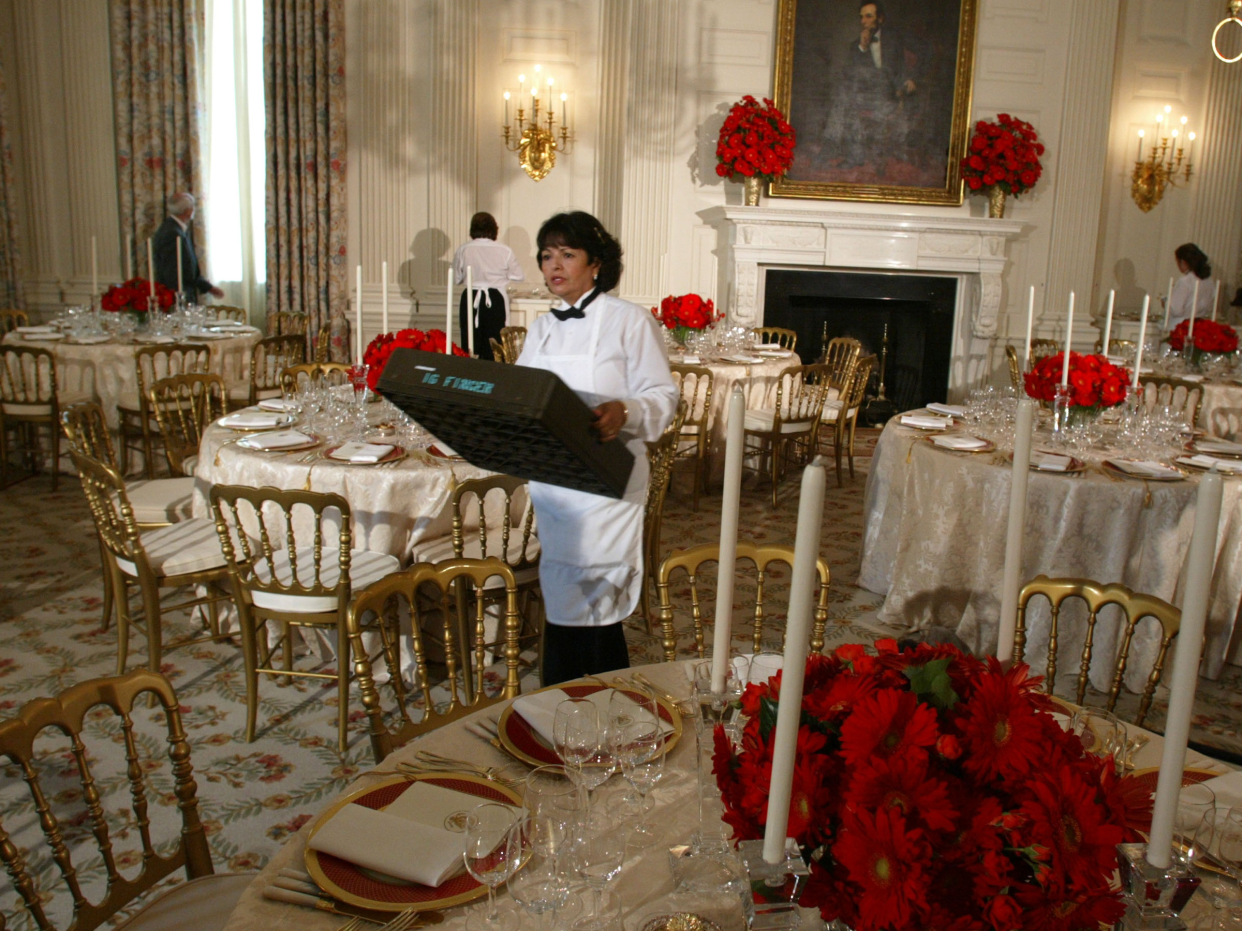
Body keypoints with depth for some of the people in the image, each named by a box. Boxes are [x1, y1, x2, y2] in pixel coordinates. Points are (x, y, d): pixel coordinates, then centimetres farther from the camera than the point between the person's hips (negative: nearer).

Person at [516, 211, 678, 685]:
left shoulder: (629, 320, -5)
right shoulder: (542, 328, 15)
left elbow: (662, 397, -9)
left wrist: (624, 413, -29)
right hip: (550, 482, 6)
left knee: (589, 610, -7)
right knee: (561, 606, 10)